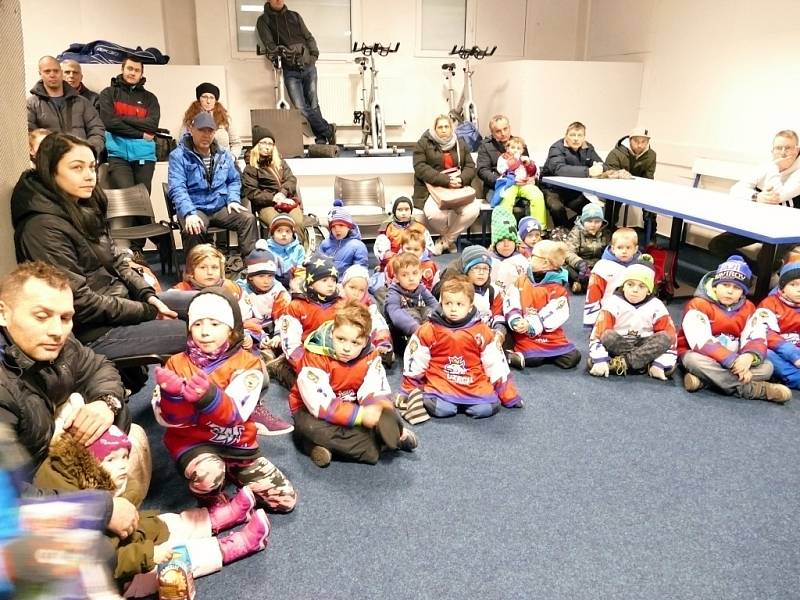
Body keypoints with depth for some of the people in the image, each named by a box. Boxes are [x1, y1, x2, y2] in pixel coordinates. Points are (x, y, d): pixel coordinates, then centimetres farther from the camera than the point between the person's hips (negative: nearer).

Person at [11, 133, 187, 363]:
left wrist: (148, 295, -6)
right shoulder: (44, 227, -21)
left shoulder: (84, 208, 6)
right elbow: (81, 303, -23)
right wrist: (148, 312, -17)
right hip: (92, 332, -9)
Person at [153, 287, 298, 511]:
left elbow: (236, 414, -24)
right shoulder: (178, 363, -4)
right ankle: (215, 504, 1)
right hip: (193, 442, -1)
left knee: (285, 499, 1)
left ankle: (229, 471, 22)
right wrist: (173, 395, -36)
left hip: (236, 443, 2)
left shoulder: (247, 363, -9)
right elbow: (168, 418, -13)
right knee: (207, 474, -37)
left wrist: (208, 396, -44)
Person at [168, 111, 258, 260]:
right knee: (194, 229, -36)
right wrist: (190, 213, -28)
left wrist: (233, 199, 1)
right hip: (194, 209, -4)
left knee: (248, 218, -20)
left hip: (221, 207, 4)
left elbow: (234, 180, 22)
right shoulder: (178, 156, -3)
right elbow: (177, 189, -13)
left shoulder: (223, 155, 14)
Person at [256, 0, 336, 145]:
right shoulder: (264, 21, 6)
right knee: (301, 108, -12)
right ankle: (328, 130, 4)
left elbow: (309, 37, 17)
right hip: (291, 71, -2)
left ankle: (321, 140, 11)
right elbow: (270, 46, -4)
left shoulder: (294, 16, 16)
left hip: (308, 67, 3)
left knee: (313, 105, 2)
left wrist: (314, 54, 3)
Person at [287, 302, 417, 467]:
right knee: (312, 427, -37)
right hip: (311, 409, -4)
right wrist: (360, 415, -40)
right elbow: (320, 404, -33)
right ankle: (380, 444, -27)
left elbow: (376, 392, -19)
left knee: (388, 413, -16)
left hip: (350, 406, 4)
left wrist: (384, 410, -42)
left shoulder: (370, 357, -13)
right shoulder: (315, 356, -27)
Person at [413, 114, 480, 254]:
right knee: (435, 214, -35)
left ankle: (445, 240, -2)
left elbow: (470, 166, 10)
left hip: (459, 189, 4)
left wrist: (461, 179, -14)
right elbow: (421, 168, -11)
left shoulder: (461, 144, 16)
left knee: (473, 209, -25)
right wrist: (446, 180, -20)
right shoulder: (423, 143, 2)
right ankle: (450, 239, 3)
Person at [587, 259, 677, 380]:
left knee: (665, 338, -25)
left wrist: (660, 364, -19)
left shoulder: (656, 307, -5)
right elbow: (599, 332, -18)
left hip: (645, 346, 2)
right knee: (608, 336, -32)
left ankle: (622, 363, -28)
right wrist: (600, 360, -28)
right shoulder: (613, 303, -11)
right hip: (617, 346, -2)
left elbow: (670, 336, -8)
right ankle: (646, 363, -27)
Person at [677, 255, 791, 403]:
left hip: (733, 362, 5)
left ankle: (704, 379, -30)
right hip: (701, 357, -5)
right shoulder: (698, 305, -14)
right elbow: (701, 342, -25)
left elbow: (757, 339, -10)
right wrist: (733, 361, -33)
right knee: (694, 361, -37)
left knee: (766, 367, -16)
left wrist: (749, 356, -34)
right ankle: (757, 389, -29)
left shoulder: (749, 309, 3)